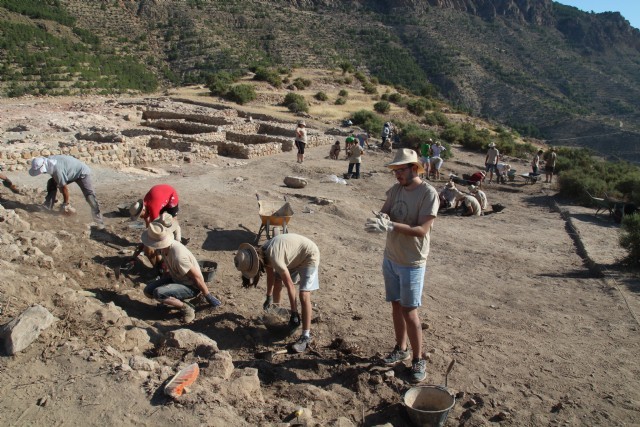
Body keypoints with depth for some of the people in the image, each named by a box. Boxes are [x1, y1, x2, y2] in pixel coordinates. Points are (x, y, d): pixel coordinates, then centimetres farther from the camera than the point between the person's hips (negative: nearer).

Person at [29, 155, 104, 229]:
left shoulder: (57, 169, -37)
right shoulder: (47, 162, -12)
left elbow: (64, 187, -26)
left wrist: (66, 203, -13)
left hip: (82, 173, -9)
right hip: (70, 172, 9)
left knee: (89, 195, -21)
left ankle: (99, 222, -21)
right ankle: (47, 208, 7)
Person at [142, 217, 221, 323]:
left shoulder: (178, 256, -36)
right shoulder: (166, 247, -10)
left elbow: (197, 277, -28)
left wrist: (208, 297, -19)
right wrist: (162, 281, 27)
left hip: (191, 286, -9)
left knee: (158, 293, -26)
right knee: (148, 291, 4)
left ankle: (187, 308, -9)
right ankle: (178, 300, 13)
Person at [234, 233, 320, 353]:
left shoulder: (274, 258, -35)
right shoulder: (263, 253, -11)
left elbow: (289, 286, -29)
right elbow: (270, 274, 7)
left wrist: (294, 313, -23)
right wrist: (269, 297, 16)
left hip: (309, 255, -9)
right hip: (294, 255, 9)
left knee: (304, 296, -17)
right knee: (277, 281, 15)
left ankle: (306, 336, -11)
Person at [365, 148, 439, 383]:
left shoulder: (428, 193, -18)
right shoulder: (396, 190, 2)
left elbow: (421, 230, -24)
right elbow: (384, 212, 1)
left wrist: (391, 225, -34)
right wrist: (379, 218, -23)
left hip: (412, 263, -6)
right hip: (390, 258, 6)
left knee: (409, 311, 1)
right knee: (396, 305, 17)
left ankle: (418, 360, 18)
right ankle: (401, 348, 35)